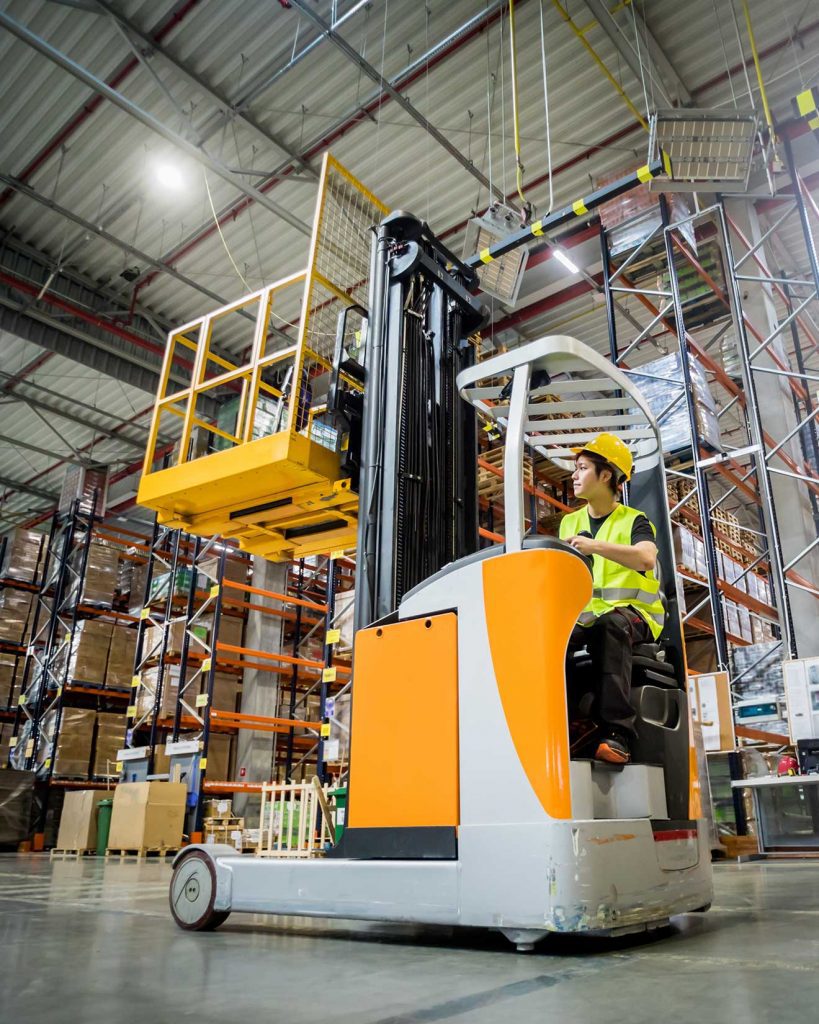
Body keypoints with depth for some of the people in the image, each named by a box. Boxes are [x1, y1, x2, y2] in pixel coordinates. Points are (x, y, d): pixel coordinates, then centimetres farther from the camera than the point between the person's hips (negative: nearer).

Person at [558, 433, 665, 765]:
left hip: (631, 613, -4)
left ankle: (616, 732, -42)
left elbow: (647, 558, -20)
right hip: (583, 613, 4)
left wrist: (596, 546, -32)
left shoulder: (633, 521, 3)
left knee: (609, 625, -40)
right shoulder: (570, 522, 20)